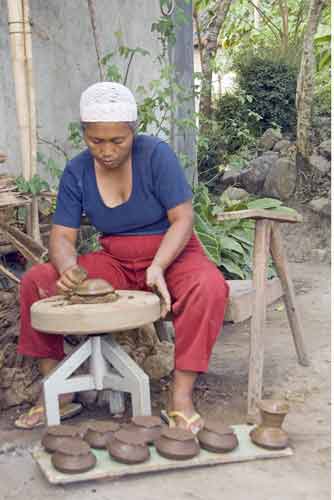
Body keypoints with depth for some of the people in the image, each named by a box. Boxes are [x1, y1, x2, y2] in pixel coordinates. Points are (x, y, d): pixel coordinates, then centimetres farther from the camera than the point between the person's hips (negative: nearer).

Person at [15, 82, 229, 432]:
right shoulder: (77, 171, -4)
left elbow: (182, 219, -17)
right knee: (35, 281, -13)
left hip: (171, 255, -3)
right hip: (116, 263, 4)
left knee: (209, 286, -37)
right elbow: (62, 236, -5)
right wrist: (67, 267, -28)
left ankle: (182, 397, -28)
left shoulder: (156, 154, -15)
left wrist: (157, 267, -33)